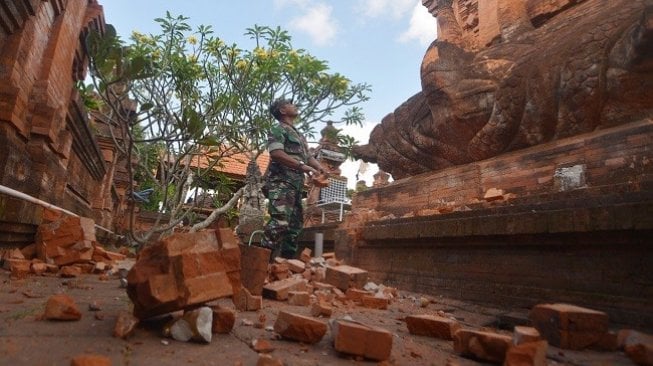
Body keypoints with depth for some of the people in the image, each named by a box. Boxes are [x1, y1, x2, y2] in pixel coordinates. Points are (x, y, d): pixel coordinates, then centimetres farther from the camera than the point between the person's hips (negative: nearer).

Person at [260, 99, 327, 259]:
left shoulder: (299, 135, 28)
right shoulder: (277, 129, 1)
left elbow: (308, 156, 24)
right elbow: (276, 153, -15)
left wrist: (320, 169, 3)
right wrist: (302, 166, -20)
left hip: (296, 184, 9)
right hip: (281, 182, -9)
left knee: (296, 223, 9)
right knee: (280, 221, -22)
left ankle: (287, 259, 17)